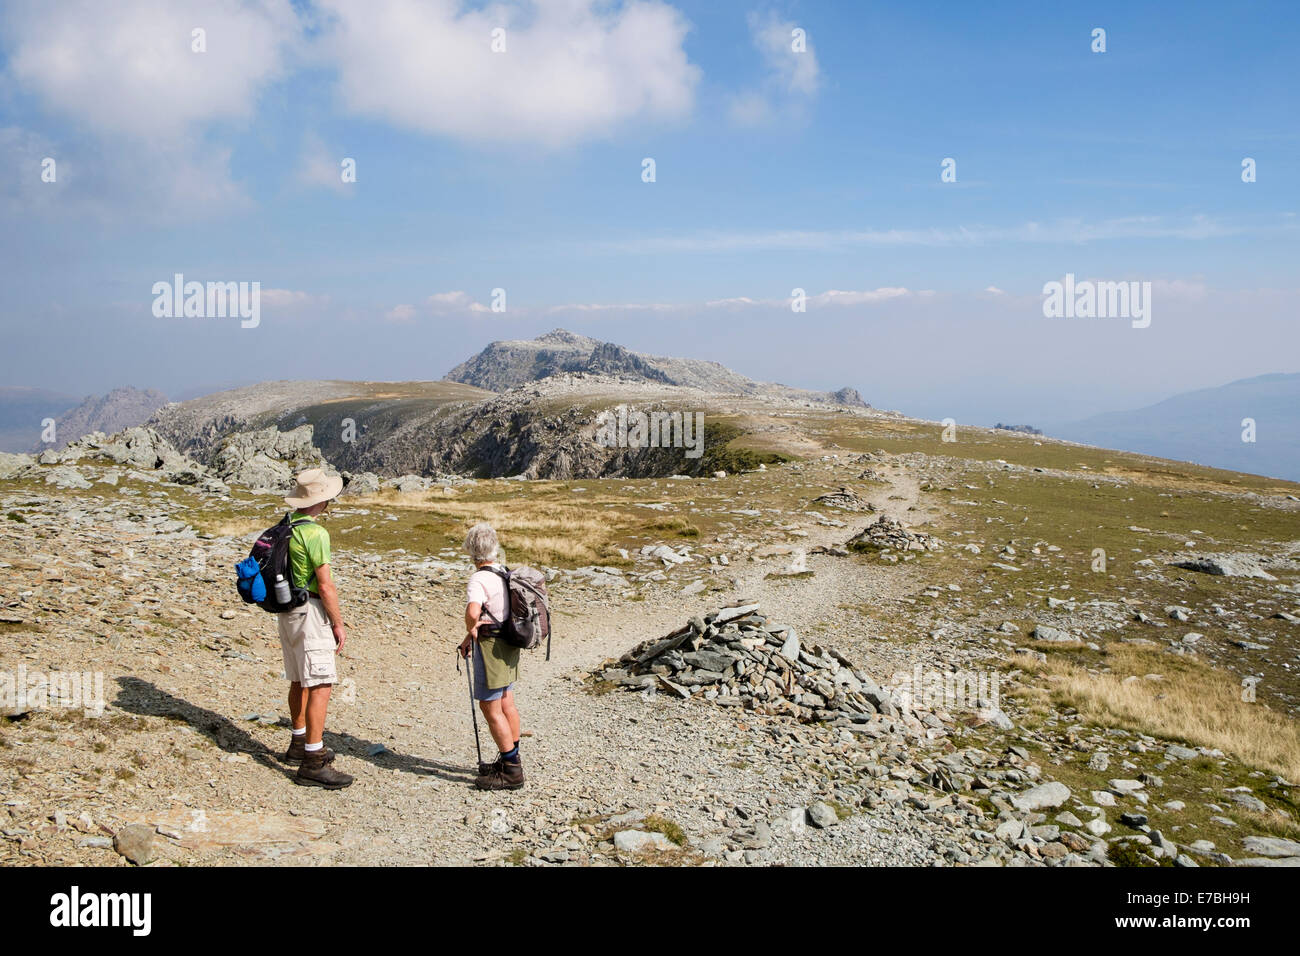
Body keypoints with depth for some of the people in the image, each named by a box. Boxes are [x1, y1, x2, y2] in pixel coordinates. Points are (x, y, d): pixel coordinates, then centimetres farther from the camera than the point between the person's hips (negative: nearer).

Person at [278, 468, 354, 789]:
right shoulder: (315, 533, -19)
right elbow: (325, 585, -19)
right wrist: (339, 624, -9)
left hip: (288, 610, 10)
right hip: (310, 612, -10)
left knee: (299, 681, 21)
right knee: (320, 686, -9)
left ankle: (300, 744, 34)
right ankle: (312, 763, -10)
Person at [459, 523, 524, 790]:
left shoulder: (479, 580, -20)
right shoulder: (505, 574, 7)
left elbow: (473, 611, -37)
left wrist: (471, 630, -16)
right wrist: (475, 634, 15)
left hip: (490, 646, -9)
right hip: (509, 643, 9)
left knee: (490, 708, 0)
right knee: (506, 704, 18)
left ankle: (511, 771, 4)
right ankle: (510, 761, 29)